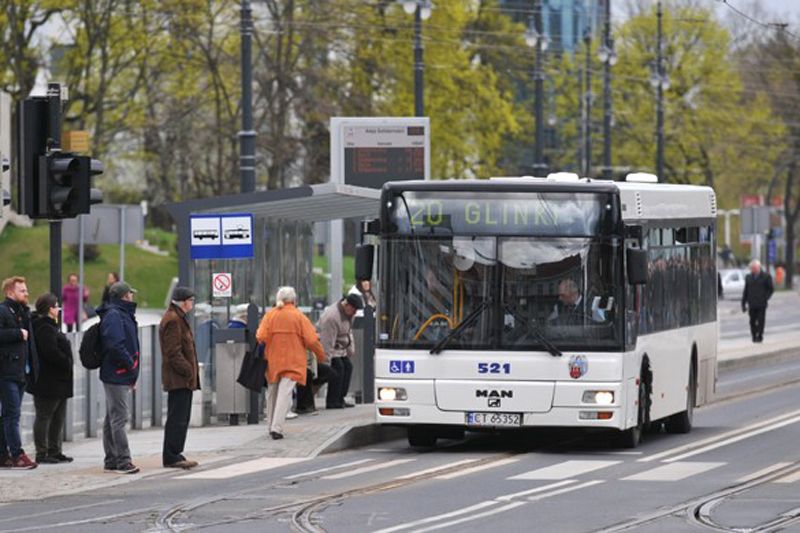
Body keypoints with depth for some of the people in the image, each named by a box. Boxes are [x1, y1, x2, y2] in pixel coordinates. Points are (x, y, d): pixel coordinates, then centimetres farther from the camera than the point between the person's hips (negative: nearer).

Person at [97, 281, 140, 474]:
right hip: (117, 376, -11)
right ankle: (122, 461, -10)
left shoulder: (122, 314, 18)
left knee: (112, 419, 13)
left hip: (121, 377, 11)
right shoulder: (114, 316, -14)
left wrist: (132, 373, 16)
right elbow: (115, 345, -26)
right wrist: (130, 364, -15)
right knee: (118, 418, -9)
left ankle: (112, 461, 19)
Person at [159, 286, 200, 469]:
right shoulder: (173, 321, -14)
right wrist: (188, 371, -18)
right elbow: (174, 352, -20)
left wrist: (191, 371, 17)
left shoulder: (178, 319, 20)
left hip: (181, 379, 11)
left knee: (179, 418, 13)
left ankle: (173, 455, 17)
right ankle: (172, 457, -8)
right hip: (179, 379, -11)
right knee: (178, 418, -9)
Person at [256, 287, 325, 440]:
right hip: (292, 361, -3)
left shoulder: (270, 315, 1)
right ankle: (276, 427, -22)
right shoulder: (299, 316, -4)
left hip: (273, 360, 3)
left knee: (272, 393, 19)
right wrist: (321, 355, 9)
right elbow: (311, 340, -7)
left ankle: (271, 426, 27)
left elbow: (261, 337, -10)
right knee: (285, 394, -9)